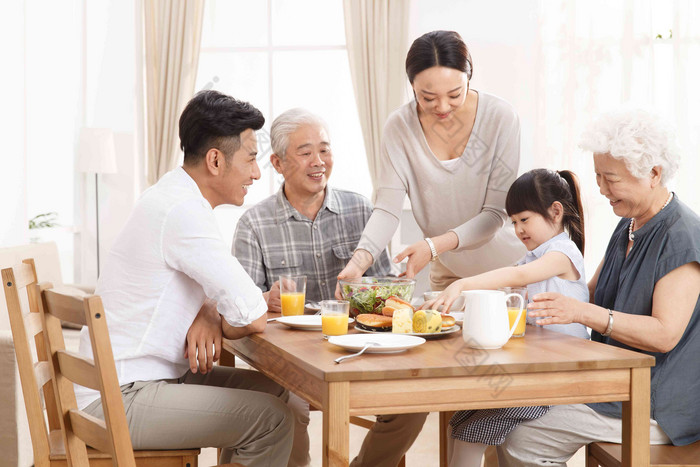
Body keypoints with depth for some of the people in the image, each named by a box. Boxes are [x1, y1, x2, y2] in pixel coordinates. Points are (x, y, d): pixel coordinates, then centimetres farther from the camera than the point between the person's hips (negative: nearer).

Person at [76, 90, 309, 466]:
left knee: (275, 389, 13)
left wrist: (207, 316, -3)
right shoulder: (181, 210, -22)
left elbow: (211, 284, 20)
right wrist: (212, 317, 0)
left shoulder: (177, 195, 10)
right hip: (119, 400, -10)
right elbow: (254, 319, -22)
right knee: (270, 418, -16)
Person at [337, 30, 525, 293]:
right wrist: (360, 259, -36)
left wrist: (435, 245, -31)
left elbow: (496, 212, -17)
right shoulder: (400, 126, -11)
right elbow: (387, 207, -17)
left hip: (506, 269, -2)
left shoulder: (500, 117, -16)